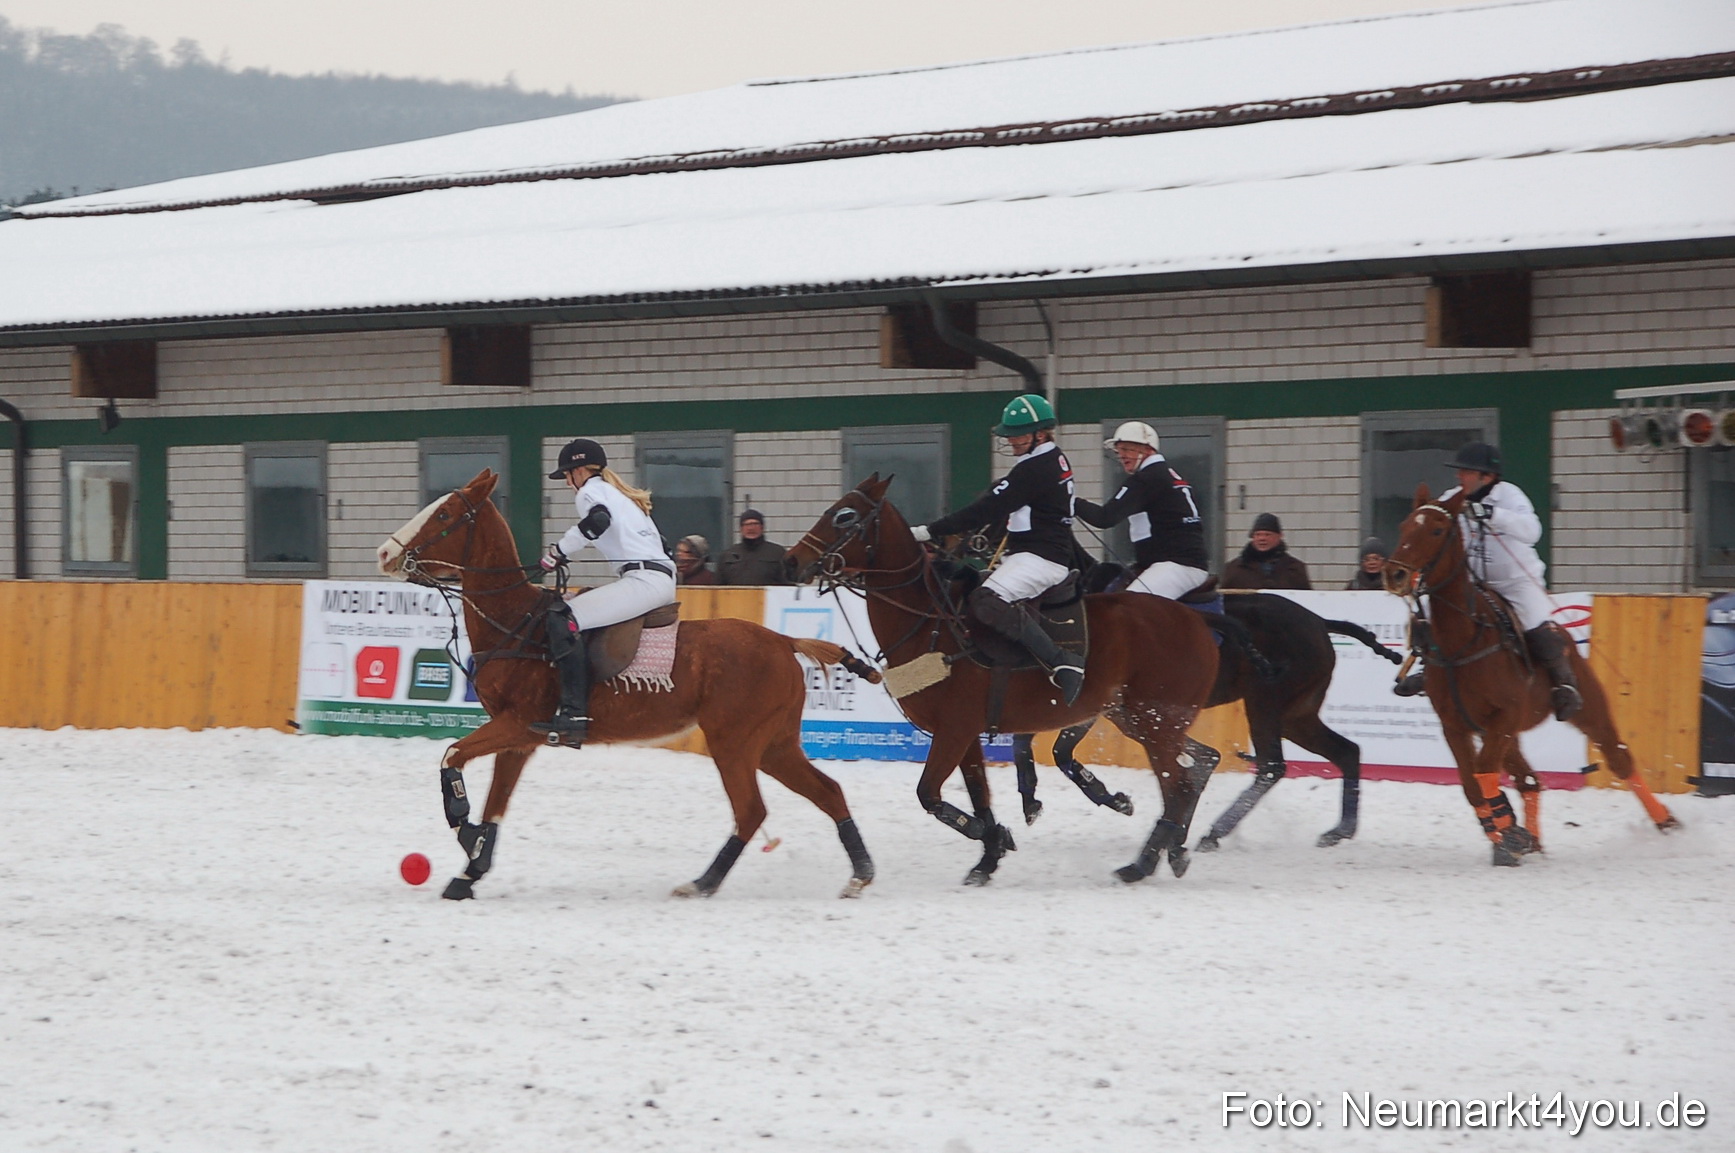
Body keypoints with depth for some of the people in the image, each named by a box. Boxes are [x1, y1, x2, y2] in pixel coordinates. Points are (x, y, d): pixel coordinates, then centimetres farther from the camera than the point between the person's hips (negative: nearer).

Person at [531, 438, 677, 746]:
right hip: (664, 577, 10)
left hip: (643, 579, -10)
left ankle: (574, 712, -29)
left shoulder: (591, 490, 3)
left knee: (563, 618, -19)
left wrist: (559, 551, -9)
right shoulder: (622, 495, 29)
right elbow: (659, 541, 30)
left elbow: (599, 519, -20)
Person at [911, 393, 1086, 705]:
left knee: (988, 601, -32)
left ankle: (1064, 667, -35)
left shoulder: (1035, 470, -17)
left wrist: (929, 531, -19)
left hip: (1039, 559, -11)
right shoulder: (1053, 461, 16)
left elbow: (988, 510, -20)